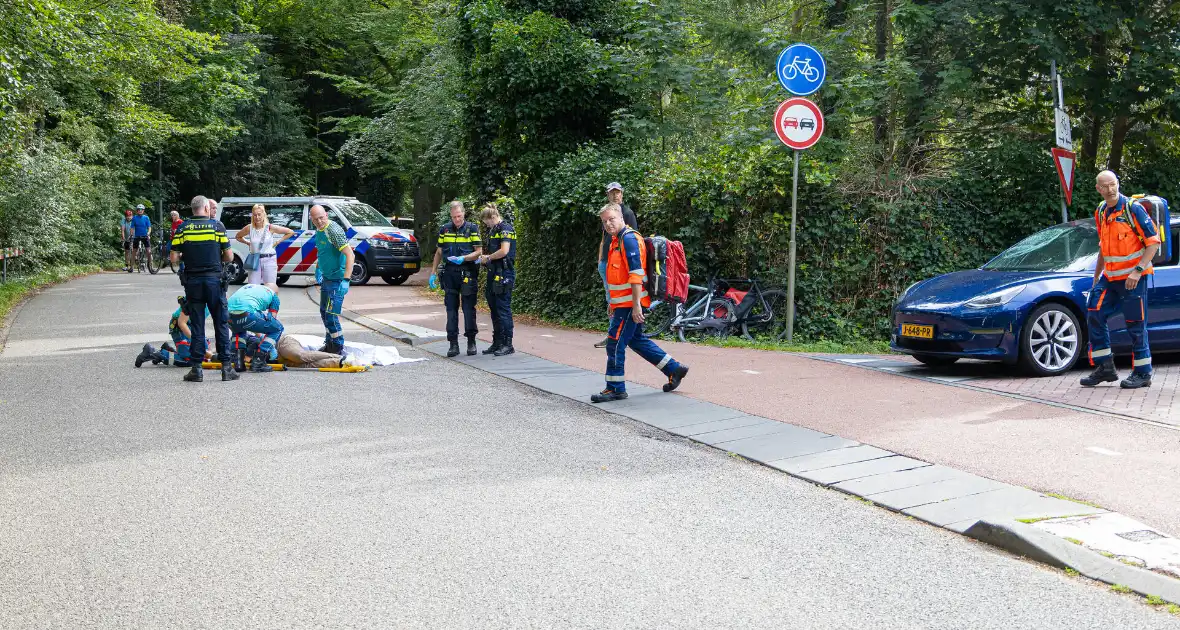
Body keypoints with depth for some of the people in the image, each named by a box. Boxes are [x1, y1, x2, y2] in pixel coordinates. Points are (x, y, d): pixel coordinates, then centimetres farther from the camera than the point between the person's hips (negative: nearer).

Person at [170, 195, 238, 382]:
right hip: (214, 280, -1)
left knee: (196, 325, 6)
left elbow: (174, 258, -2)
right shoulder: (217, 226, -1)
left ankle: (197, 369, 7)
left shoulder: (182, 228, 2)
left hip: (192, 281, 1)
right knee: (221, 323, 5)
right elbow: (229, 256, -2)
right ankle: (226, 366, 4)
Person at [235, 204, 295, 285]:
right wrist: (248, 243, 6)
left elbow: (290, 232, 1)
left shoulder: (270, 227, -6)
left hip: (269, 260, -2)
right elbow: (238, 237, 19)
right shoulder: (250, 228, 0)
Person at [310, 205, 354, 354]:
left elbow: (350, 255, -27)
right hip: (326, 278, 10)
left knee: (331, 316, -10)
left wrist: (345, 280, -32)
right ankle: (329, 345, 30)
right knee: (324, 313, 18)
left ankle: (338, 349, 1)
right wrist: (318, 267, 22)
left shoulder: (334, 230, -21)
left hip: (337, 280, -10)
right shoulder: (319, 231, 8)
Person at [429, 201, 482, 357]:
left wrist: (463, 258, -20)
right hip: (450, 273, 3)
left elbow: (479, 251, -4)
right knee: (451, 309, 3)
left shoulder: (472, 229, -2)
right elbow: (439, 252, 15)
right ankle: (453, 344, 8)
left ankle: (471, 342, 10)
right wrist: (433, 273, 11)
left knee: (469, 308, 1)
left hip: (467, 272, -3)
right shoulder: (444, 229, 8)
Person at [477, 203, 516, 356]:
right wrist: (485, 257, 6)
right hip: (493, 273, 10)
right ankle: (497, 343, 19)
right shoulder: (493, 230, 18)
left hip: (503, 274, -10)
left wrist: (488, 258, -7)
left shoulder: (505, 228, -10)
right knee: (494, 309, 12)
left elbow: (504, 251, -20)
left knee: (503, 309, -6)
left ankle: (507, 344, -1)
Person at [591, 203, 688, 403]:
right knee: (636, 340, 18)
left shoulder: (629, 239, -16)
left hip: (630, 304, -10)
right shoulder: (617, 240, 16)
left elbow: (636, 274, -22)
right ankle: (675, 369, 26)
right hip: (623, 303, 10)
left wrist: (636, 305, -25)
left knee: (615, 343, -6)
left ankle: (615, 388, 3)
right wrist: (614, 303, 26)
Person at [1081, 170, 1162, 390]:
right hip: (1109, 277, 7)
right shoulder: (1101, 212, 9)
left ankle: (1142, 373, 8)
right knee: (1095, 316, 2)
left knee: (1136, 324, -2)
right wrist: (1096, 276, 19)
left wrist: (1138, 270, -22)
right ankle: (1105, 367, 11)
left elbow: (1153, 241, -13)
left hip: (1132, 277, -7)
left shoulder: (1133, 208, -12)